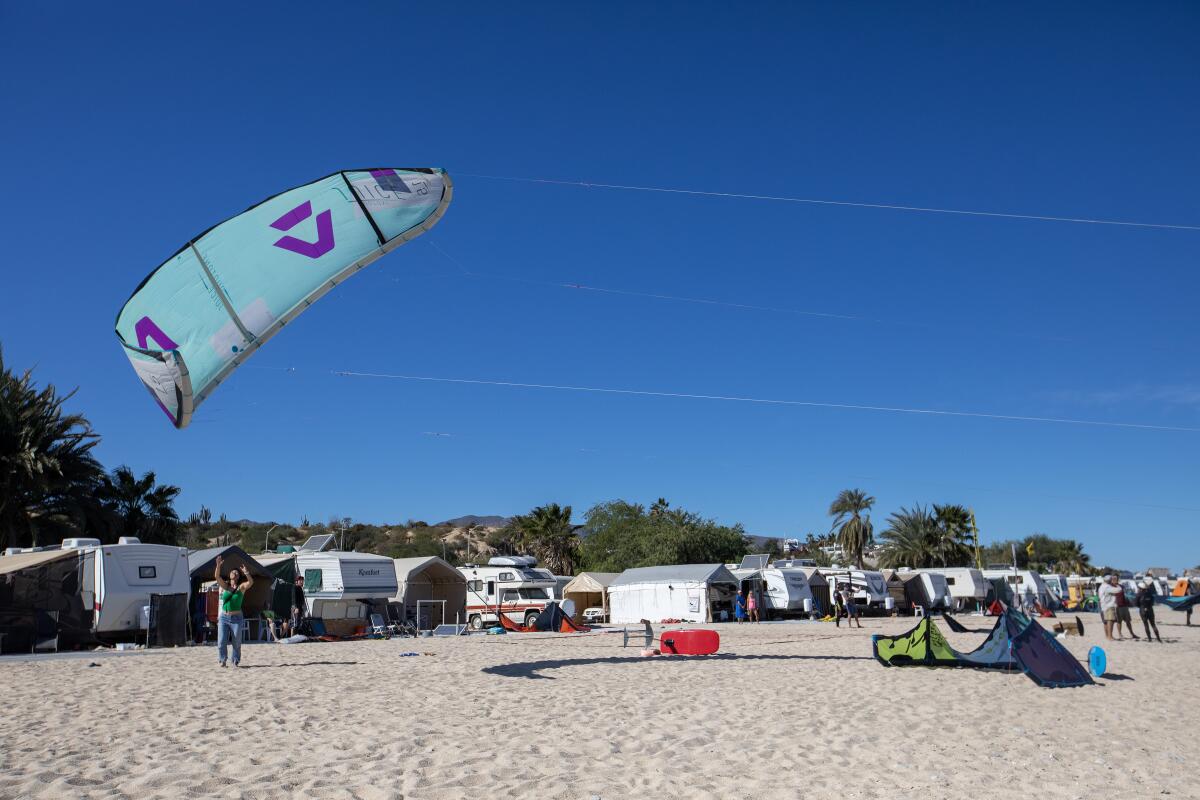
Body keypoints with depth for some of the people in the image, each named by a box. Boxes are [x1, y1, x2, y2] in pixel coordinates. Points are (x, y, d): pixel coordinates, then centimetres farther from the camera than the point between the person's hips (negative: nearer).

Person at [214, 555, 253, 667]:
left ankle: (236, 661, 17)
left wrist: (246, 573, -34)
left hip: (236, 618, -1)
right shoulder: (225, 585, 6)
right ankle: (222, 660, 14)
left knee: (236, 642, 4)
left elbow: (251, 582, -19)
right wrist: (218, 565, -24)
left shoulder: (241, 587, 0)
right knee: (221, 642, -2)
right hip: (224, 617, 1)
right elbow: (216, 576, -8)